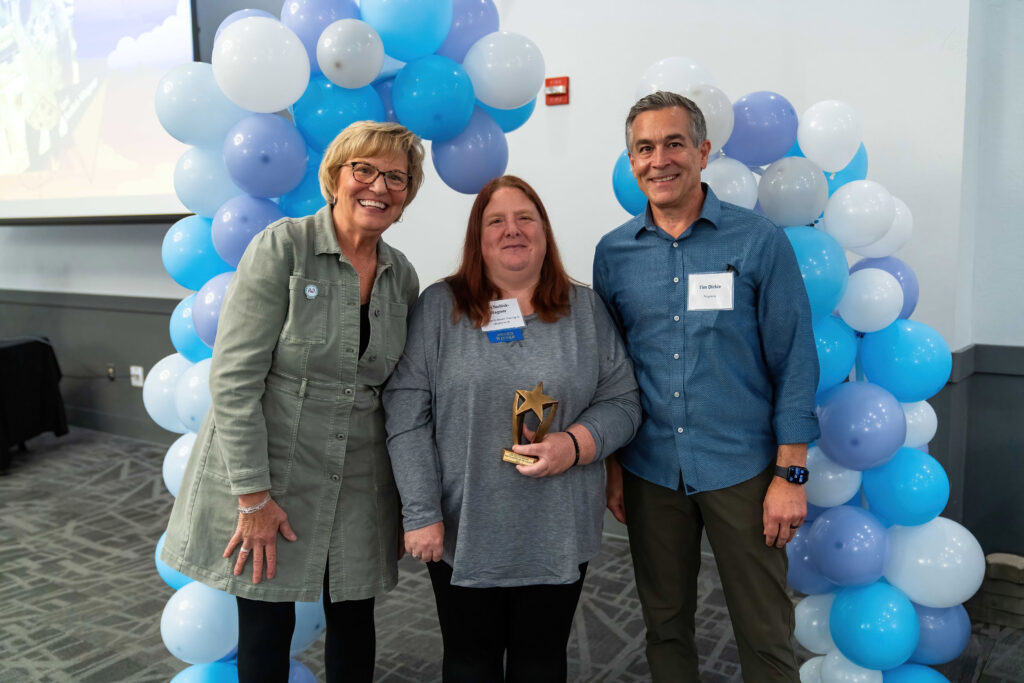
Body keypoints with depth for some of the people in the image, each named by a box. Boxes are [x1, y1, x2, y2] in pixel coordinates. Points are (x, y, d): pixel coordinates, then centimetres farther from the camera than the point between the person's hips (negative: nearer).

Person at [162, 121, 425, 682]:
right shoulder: (282, 247, -13)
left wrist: (405, 496, 7)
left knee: (354, 622, 15)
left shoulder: (402, 276, 4)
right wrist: (254, 496, -17)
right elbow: (233, 378, -16)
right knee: (266, 626, 10)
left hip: (358, 488, 4)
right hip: (269, 478, -4)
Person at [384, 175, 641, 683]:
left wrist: (577, 443, -16)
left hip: (557, 536, 1)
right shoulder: (439, 307, -3)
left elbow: (622, 402, 3)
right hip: (463, 534, -1)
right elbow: (407, 417, -7)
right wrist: (422, 514, -11)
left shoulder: (585, 309, 3)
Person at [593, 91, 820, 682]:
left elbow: (794, 362, -5)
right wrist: (612, 465, 7)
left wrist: (791, 474, -8)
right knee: (665, 625, 17)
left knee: (766, 635, 8)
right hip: (650, 473, 3)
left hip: (742, 471, -2)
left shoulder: (759, 241, -6)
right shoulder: (613, 253, 3)